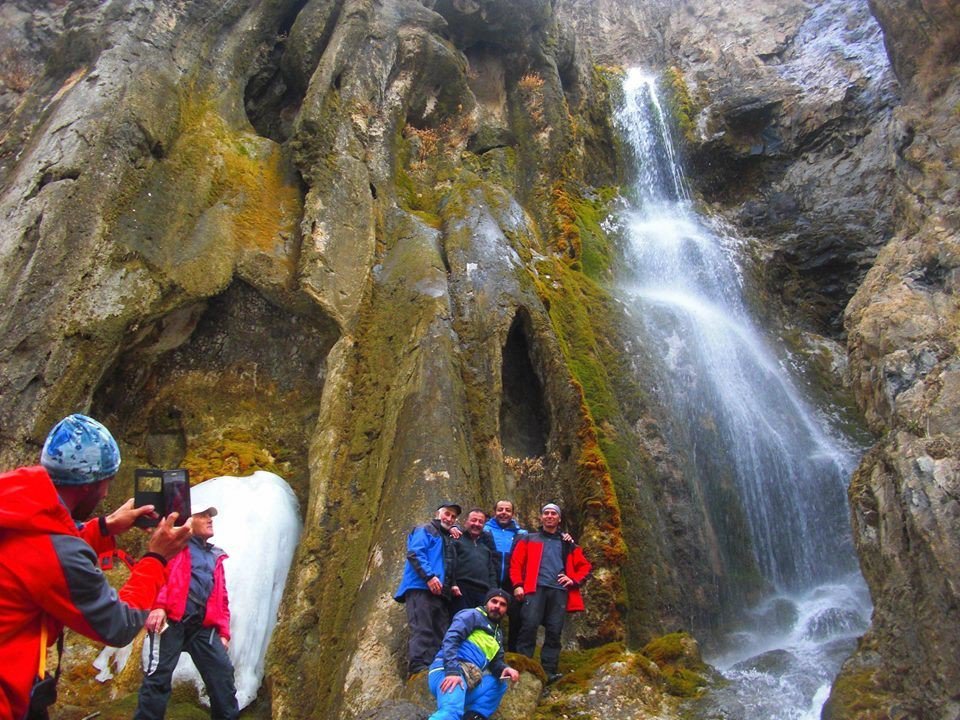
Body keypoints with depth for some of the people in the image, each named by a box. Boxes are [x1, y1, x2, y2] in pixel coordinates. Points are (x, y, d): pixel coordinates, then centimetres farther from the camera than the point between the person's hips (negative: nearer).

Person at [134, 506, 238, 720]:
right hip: (171, 620, -5)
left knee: (223, 673, -2)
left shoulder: (216, 556, 26)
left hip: (203, 626, 5)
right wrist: (157, 606, -22)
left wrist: (223, 632, 15)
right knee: (159, 676, -7)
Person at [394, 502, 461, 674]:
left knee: (441, 634, 5)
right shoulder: (424, 530, 3)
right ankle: (419, 669, -18)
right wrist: (429, 576, -21)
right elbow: (414, 553, -11)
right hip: (421, 588, -8)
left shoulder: (448, 539, 28)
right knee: (422, 631, -15)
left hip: (440, 593, 8)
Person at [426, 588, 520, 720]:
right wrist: (452, 671, -25)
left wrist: (505, 669, -1)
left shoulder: (498, 633, 30)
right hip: (448, 672, -8)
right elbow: (451, 638, -12)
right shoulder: (473, 615, 4)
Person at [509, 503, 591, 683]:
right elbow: (516, 563, 8)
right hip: (535, 588, -2)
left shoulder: (568, 544, 23)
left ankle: (549, 671, 1)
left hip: (559, 590, 2)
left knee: (554, 632, -3)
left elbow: (585, 566, 22)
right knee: (529, 626, -15)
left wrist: (574, 579, 3)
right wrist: (518, 585, -6)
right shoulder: (529, 539, 18)